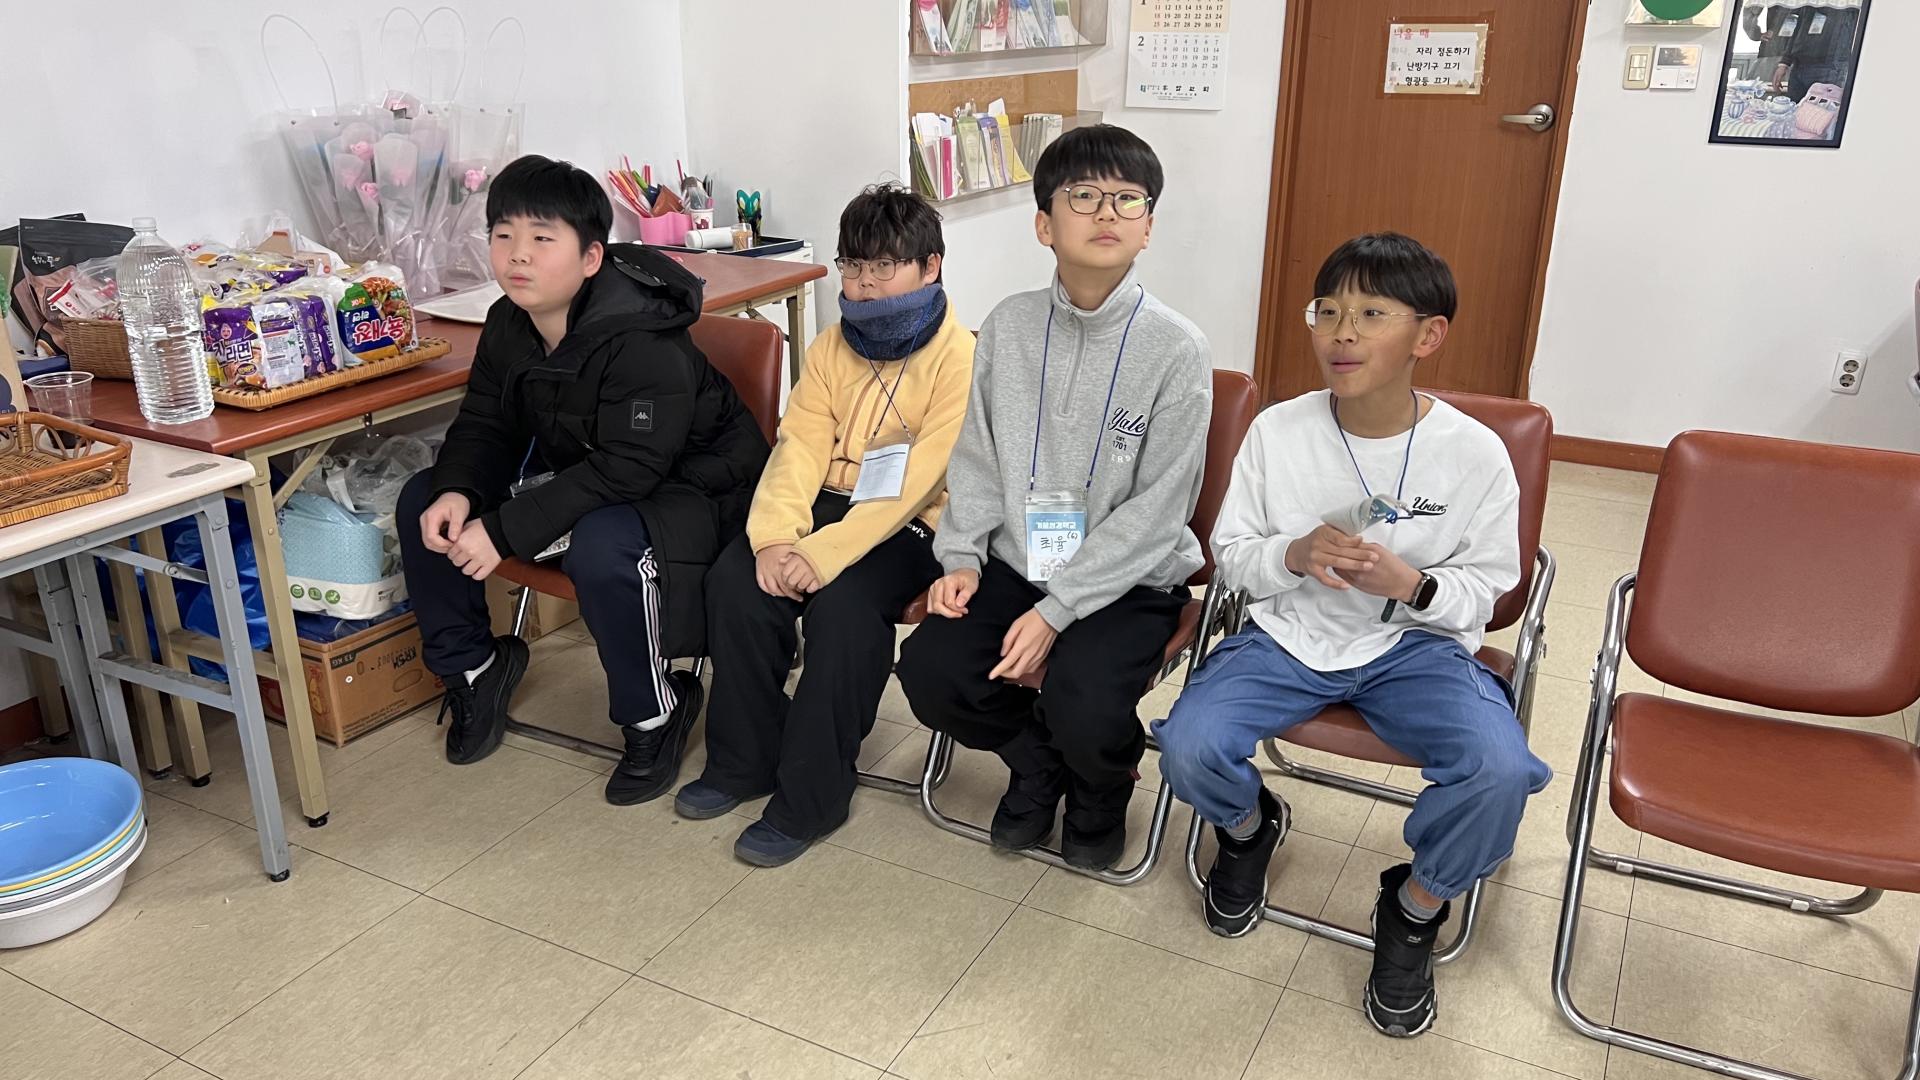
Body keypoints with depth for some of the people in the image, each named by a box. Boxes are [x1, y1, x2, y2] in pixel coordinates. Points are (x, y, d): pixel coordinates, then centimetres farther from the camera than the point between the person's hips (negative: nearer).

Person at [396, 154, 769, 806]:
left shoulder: (644, 343, -29)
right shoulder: (508, 324, -4)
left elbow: (629, 468, -34)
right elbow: (484, 423, 5)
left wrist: (506, 530, -35)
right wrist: (454, 492, -18)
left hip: (687, 489, -8)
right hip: (579, 476, 8)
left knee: (603, 548, -40)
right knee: (424, 502, -1)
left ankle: (654, 715, -13)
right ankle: (471, 664, 19)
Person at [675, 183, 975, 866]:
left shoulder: (959, 356, -12)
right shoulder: (830, 348, 8)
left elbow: (915, 482, -20)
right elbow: (799, 448, 0)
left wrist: (824, 553, -28)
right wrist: (775, 537, -18)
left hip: (913, 526, -6)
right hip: (831, 503, 6)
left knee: (843, 604, -32)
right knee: (734, 579, -17)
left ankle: (810, 798, -15)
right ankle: (744, 760, 1)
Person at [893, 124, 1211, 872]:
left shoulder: (1176, 349, -14)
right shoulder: (1007, 327, -1)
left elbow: (1155, 512, -15)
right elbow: (977, 460, 8)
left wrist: (1056, 612, -20)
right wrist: (962, 558, -7)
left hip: (1128, 580, -4)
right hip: (1017, 561, 4)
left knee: (1082, 711, -27)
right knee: (929, 670, -16)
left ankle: (1101, 789, 13)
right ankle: (1037, 759, 17)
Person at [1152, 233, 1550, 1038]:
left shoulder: (1475, 453, -10)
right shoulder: (1277, 432, -6)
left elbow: (1483, 590, 0)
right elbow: (1231, 555, 3)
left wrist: (1409, 584, -22)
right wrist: (1293, 555, -20)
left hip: (1415, 645, -1)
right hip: (1289, 635, 1)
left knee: (1501, 772, -28)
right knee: (1188, 746, -23)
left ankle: (1415, 906, 6)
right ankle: (1249, 827, 17)